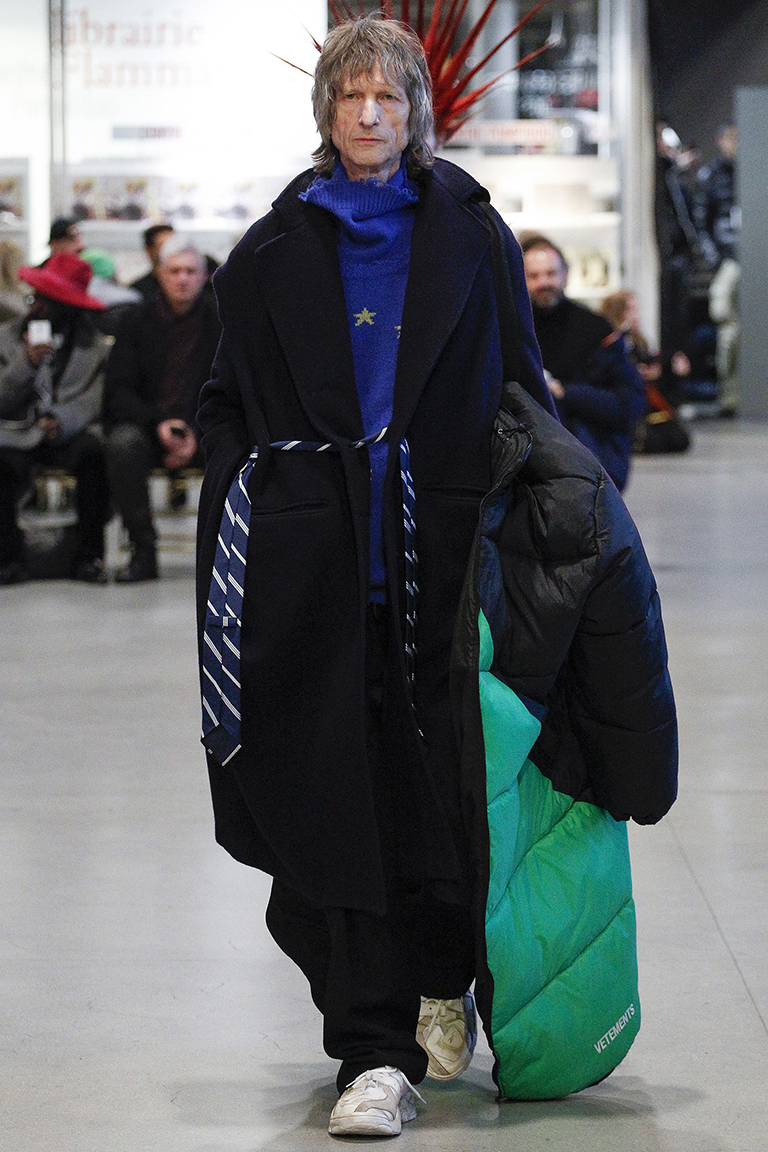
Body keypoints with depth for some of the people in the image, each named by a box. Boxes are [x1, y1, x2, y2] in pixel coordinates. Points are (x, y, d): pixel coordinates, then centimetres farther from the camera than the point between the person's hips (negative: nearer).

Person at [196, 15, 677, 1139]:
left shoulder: (472, 235, 10)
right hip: (317, 561, 0)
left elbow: (521, 392, 11)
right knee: (337, 797, -5)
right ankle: (377, 1056, -2)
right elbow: (229, 406, 13)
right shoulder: (275, 253, 11)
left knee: (445, 783, 1)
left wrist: (544, 501, -2)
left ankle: (444, 983, 28)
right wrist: (239, 530, 1)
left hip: (445, 545, 0)